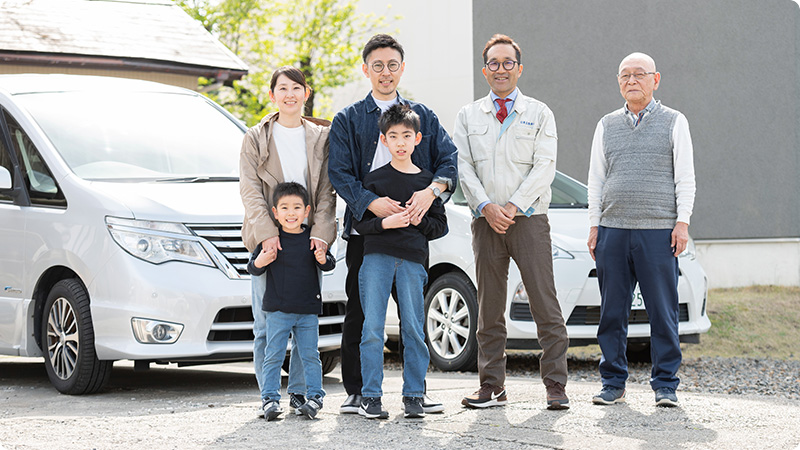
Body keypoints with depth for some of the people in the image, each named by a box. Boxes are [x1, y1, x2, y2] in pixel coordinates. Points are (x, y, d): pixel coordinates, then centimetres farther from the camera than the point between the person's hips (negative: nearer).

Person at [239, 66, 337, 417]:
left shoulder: (321, 137, 12)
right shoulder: (256, 138, 8)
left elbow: (326, 191, 7)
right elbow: (250, 190, 0)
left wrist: (320, 233, -7)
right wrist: (267, 233, -14)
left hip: (308, 239, 1)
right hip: (267, 240, -1)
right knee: (266, 323, -2)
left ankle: (299, 392, 8)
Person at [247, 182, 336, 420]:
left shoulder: (312, 238, 3)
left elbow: (330, 264, 8)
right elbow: (252, 268, 0)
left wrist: (323, 259, -14)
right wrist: (259, 263, -22)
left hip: (308, 311, 1)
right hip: (277, 310, -1)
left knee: (310, 355, 6)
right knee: (274, 356, 1)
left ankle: (315, 397, 13)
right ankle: (270, 398, 6)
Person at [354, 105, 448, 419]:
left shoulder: (427, 181, 10)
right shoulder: (374, 179, 7)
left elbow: (441, 225, 12)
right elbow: (359, 223, 3)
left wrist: (421, 221, -7)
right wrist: (386, 222, -14)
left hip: (413, 259, 1)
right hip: (376, 256, -1)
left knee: (413, 329, 0)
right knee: (372, 328, -4)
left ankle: (413, 396, 8)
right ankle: (370, 397, 1)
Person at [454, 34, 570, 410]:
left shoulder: (539, 114, 8)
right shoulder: (468, 116, 13)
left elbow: (544, 166, -2)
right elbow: (463, 167, 4)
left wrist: (514, 206, -12)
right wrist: (486, 206, -11)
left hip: (529, 219, -2)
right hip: (485, 221, 2)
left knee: (545, 304, -7)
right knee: (489, 308, 3)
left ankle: (556, 386, -4)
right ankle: (491, 387, 8)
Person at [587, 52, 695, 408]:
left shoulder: (674, 122, 8)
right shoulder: (607, 126, 16)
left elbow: (685, 178, 4)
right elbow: (596, 179, 16)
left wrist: (682, 222, -6)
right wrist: (594, 225, 8)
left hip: (659, 232, -3)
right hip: (613, 231, 3)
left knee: (663, 312, -3)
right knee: (612, 312, 3)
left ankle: (665, 385, 3)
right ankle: (613, 384, 10)